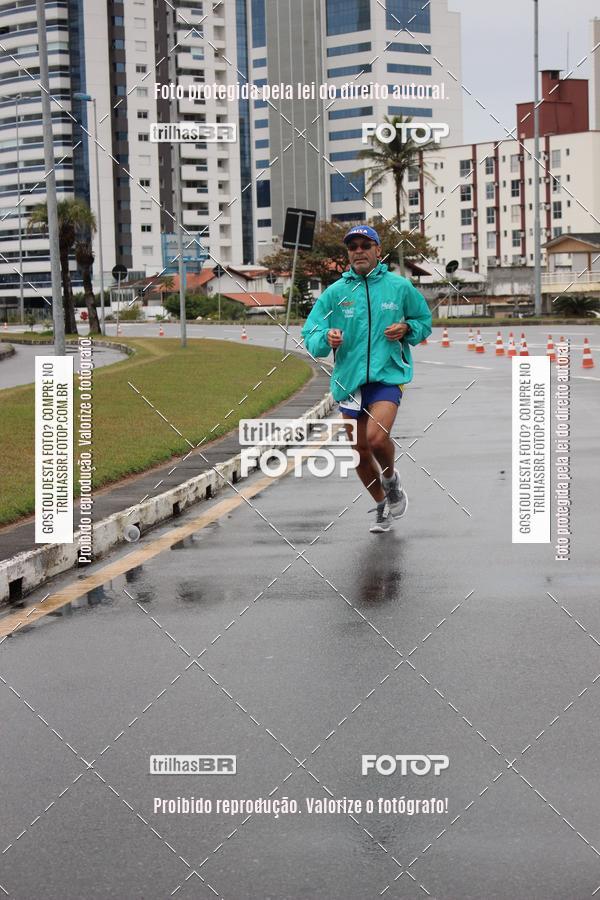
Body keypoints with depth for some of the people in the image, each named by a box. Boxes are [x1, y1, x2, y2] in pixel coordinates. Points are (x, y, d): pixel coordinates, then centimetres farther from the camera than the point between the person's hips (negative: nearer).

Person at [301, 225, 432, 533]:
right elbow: (310, 336, 0)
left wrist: (406, 328, -5)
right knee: (360, 453, 10)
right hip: (349, 380, 3)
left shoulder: (400, 287, 3)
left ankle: (391, 478, 8)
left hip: (387, 375, -3)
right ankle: (382, 507, 34)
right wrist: (326, 339, -22)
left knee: (377, 437, -25)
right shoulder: (334, 292, 3)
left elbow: (424, 321, 16)